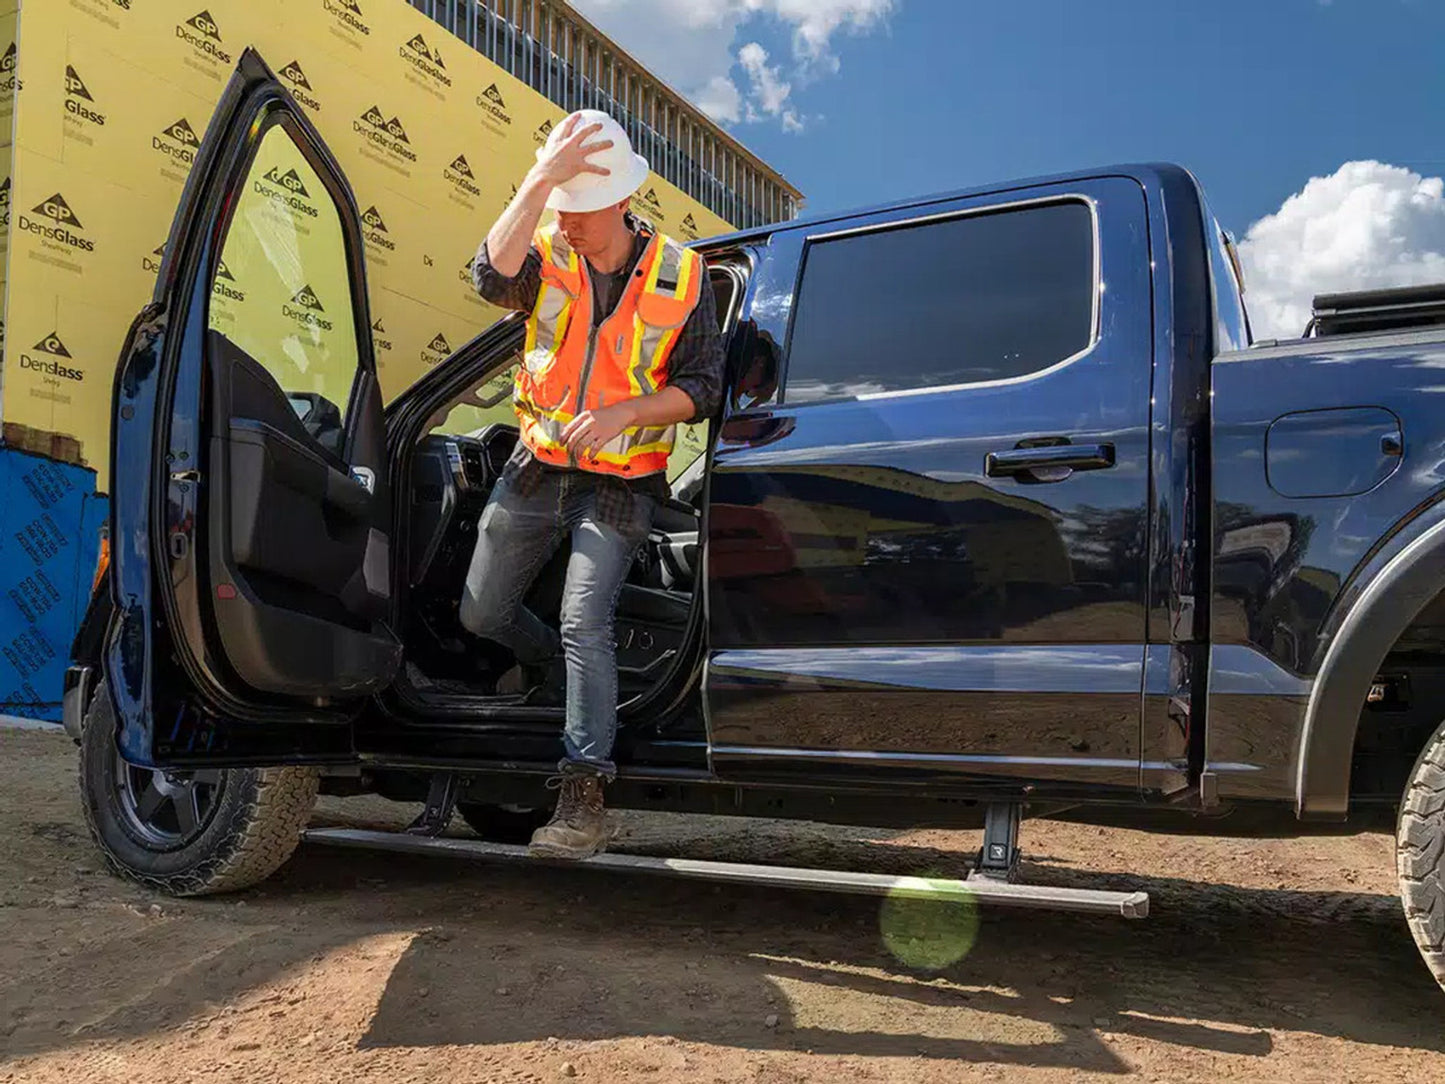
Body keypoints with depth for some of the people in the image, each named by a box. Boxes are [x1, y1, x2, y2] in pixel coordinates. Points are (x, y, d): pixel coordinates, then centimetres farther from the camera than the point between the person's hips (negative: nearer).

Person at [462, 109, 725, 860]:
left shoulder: (680, 276, -7)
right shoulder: (547, 257, -4)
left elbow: (702, 388, -6)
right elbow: (492, 276, -28)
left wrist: (624, 413, -21)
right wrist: (537, 182, -37)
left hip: (620, 484, -4)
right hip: (537, 470, 4)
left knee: (584, 621, -20)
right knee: (481, 613, 12)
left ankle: (583, 798, -13)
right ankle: (550, 667, 45)